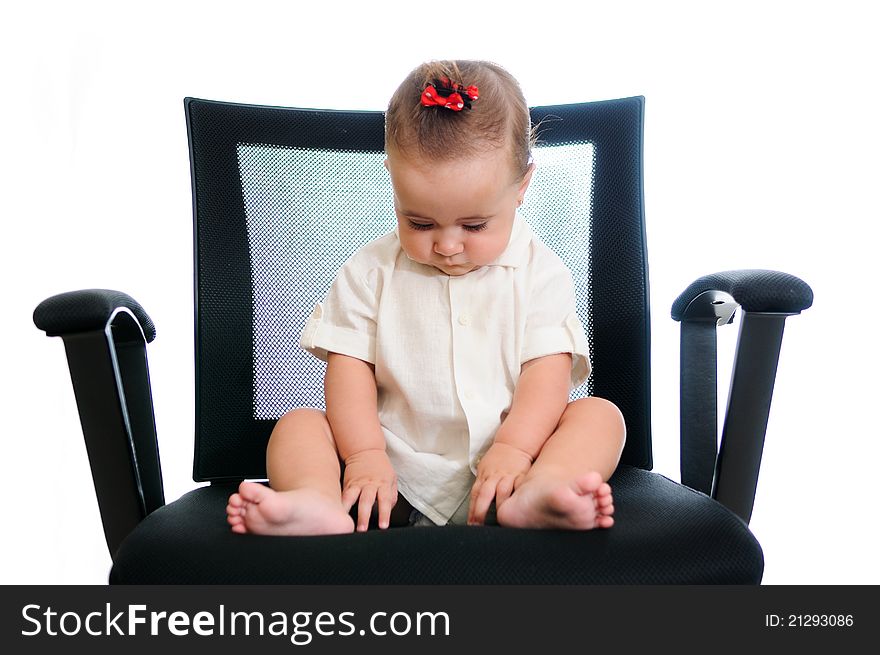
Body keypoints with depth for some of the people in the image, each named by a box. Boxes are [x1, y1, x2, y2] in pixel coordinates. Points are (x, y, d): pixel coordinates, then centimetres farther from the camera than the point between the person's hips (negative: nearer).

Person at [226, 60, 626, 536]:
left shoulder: (539, 273, 2)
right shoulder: (372, 270, 3)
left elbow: (548, 368, -7)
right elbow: (349, 365, -2)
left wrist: (513, 449, -22)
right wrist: (364, 455, -16)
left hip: (494, 475, 0)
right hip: (395, 473, 1)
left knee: (600, 413, -20)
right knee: (297, 425, -14)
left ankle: (534, 493, -47)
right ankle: (320, 501, -42)